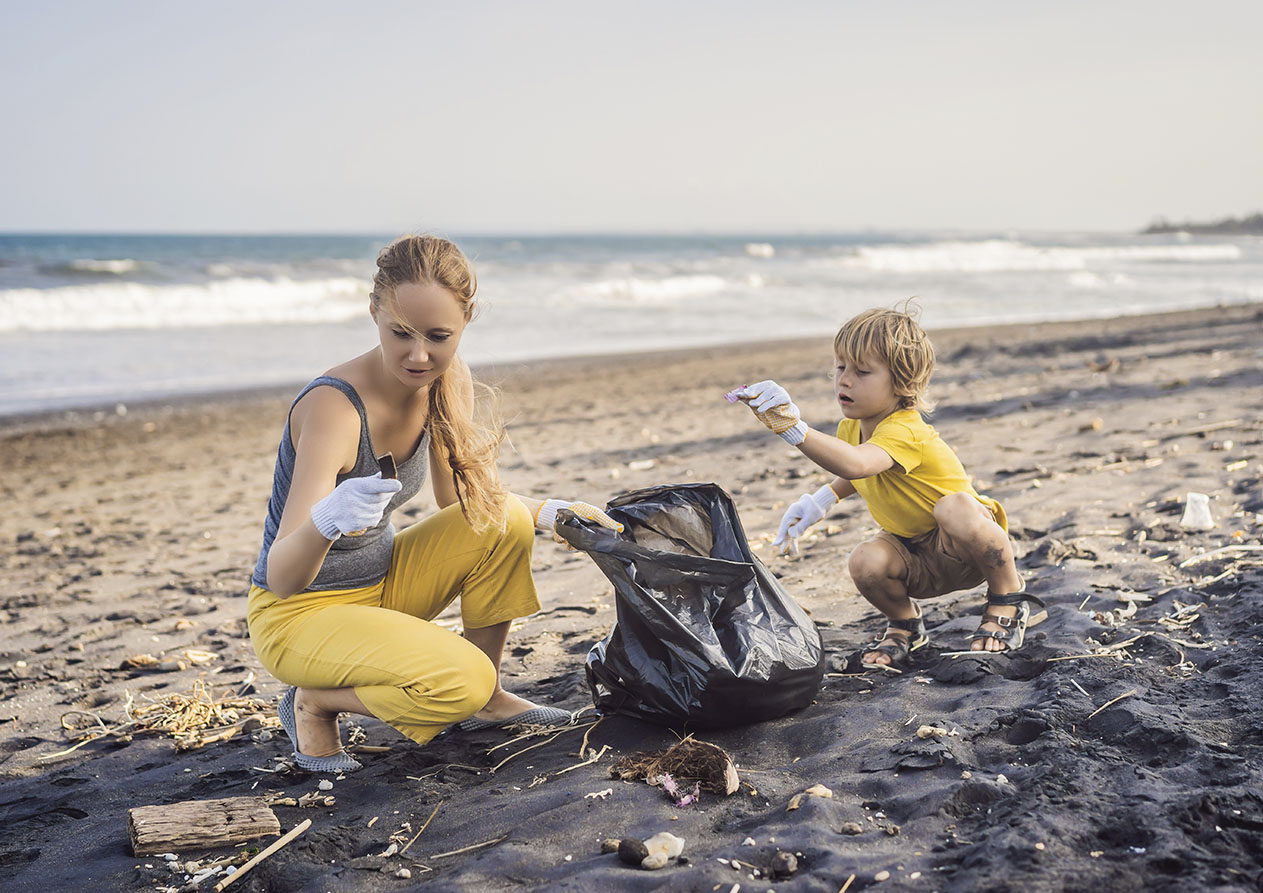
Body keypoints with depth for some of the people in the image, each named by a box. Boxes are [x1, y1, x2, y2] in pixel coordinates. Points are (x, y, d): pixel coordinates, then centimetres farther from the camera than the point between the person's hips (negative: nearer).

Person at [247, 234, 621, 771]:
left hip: (380, 586, 7)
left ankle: (485, 701, 5)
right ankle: (315, 703, 0)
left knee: (504, 522, -12)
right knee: (461, 681, -27)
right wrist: (327, 522, -56)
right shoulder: (335, 406, -29)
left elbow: (459, 500, 9)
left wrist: (549, 512, -7)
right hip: (299, 614, -7)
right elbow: (280, 578, -35)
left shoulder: (446, 382, -7)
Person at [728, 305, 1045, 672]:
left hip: (967, 547, -6)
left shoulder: (904, 432, -30)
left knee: (954, 508, -40)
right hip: (917, 559, 6)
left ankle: (1008, 596, -13)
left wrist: (794, 427, -63)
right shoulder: (851, 428, -3)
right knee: (866, 562, -28)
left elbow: (855, 464, -53)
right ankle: (904, 623, 6)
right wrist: (821, 500, 4)